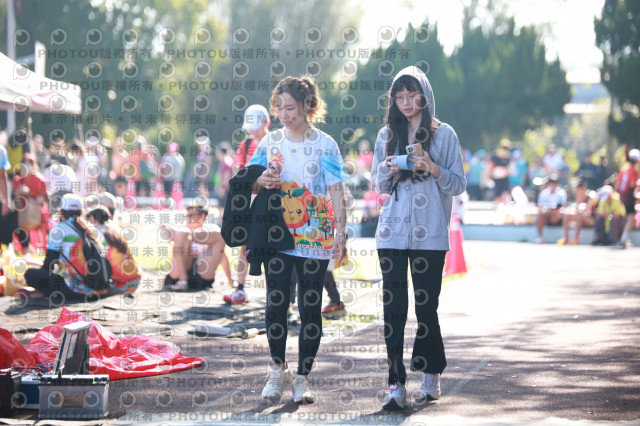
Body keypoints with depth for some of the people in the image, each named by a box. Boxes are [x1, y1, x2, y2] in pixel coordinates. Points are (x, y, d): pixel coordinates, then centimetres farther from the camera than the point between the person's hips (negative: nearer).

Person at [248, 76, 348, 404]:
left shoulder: (324, 144, 0)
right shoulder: (270, 142, 8)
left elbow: (336, 192, -3)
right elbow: (250, 184, 13)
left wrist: (341, 232, -11)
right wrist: (262, 182, -10)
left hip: (315, 237, -2)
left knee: (311, 306, 0)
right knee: (276, 303, 0)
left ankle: (302, 378, 8)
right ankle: (278, 370, 16)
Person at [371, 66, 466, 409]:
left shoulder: (443, 134, 4)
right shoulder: (387, 135, 12)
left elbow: (458, 185, 4)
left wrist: (433, 169, -13)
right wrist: (388, 169, -4)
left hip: (430, 234, -2)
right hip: (392, 231, 2)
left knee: (426, 305, 0)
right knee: (393, 307, -5)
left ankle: (431, 375, 20)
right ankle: (396, 384, -5)